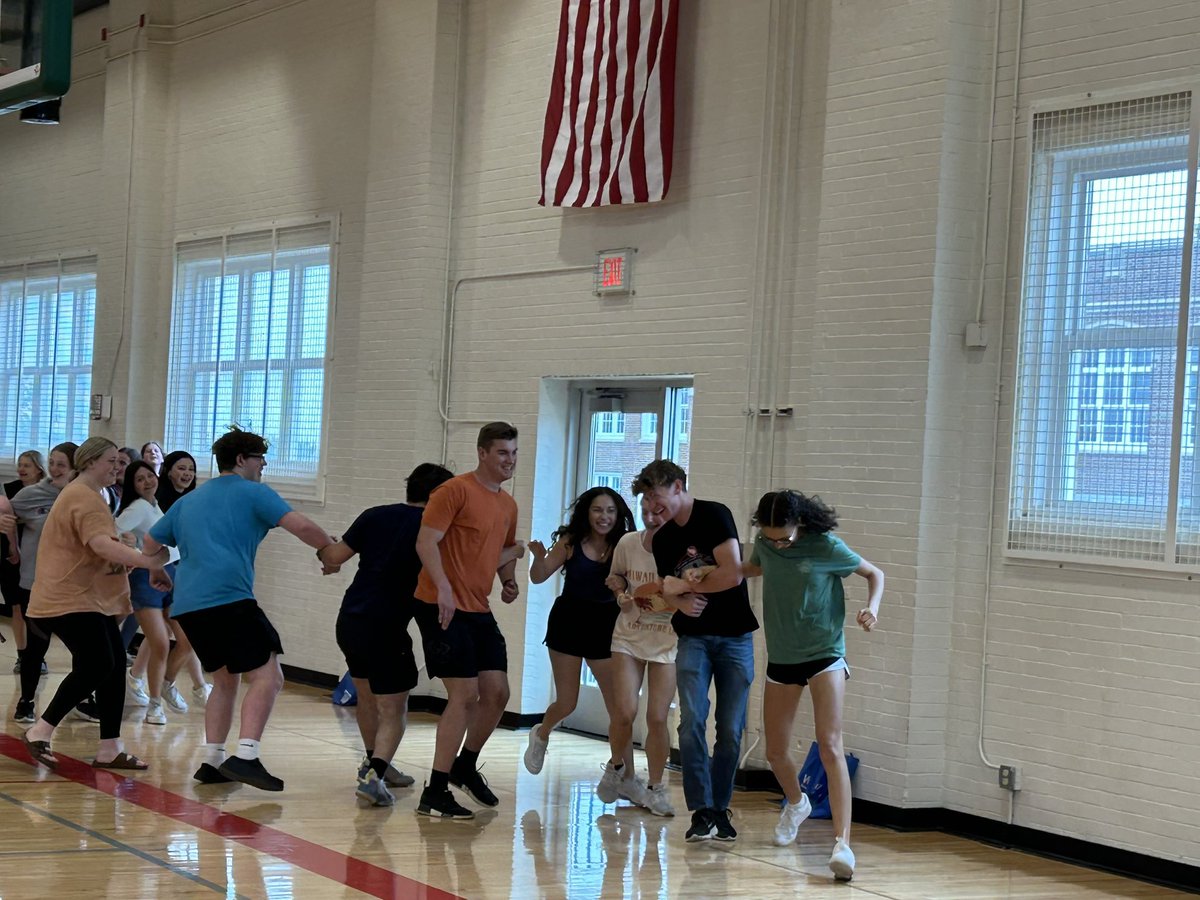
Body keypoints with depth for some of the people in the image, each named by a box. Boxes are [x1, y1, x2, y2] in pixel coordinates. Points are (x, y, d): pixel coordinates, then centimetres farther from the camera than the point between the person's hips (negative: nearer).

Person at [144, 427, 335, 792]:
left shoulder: (188, 501, 25)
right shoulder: (252, 493, 5)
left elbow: (150, 543, 35)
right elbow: (301, 526, -8)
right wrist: (332, 549, 7)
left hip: (187, 605, 8)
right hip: (230, 598, -8)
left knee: (225, 679, 20)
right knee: (267, 676, -9)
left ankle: (212, 761, 12)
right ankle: (245, 756, -25)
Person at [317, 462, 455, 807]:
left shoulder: (375, 516, 7)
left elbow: (335, 556, 4)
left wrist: (323, 554, 27)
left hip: (349, 620, 5)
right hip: (386, 627, -5)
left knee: (367, 694, 25)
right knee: (393, 710, 3)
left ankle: (375, 763, 40)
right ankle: (375, 775, -16)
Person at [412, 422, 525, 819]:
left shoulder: (508, 505, 15)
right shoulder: (456, 491, -10)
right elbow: (426, 541, -16)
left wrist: (509, 580, 8)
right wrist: (443, 587, -29)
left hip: (479, 610, 8)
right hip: (444, 607, -8)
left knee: (497, 693, 8)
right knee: (465, 694, -12)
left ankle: (465, 767, 31)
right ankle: (435, 793, -6)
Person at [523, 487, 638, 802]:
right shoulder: (571, 542, -7)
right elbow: (538, 577, -5)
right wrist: (540, 558, -25)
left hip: (605, 627, 1)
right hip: (568, 623, -1)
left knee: (620, 704, -5)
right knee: (567, 703, 6)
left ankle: (625, 775, 5)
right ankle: (541, 736, 40)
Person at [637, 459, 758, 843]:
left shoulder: (714, 516, -9)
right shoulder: (662, 540, 9)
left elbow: (732, 574, -18)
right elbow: (675, 596, 10)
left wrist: (686, 586, -7)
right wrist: (681, 598, -14)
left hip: (735, 637, -4)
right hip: (693, 638, 4)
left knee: (730, 730, 0)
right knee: (692, 721, -12)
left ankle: (720, 808, 12)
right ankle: (701, 810, -11)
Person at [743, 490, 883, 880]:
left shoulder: (826, 547, -16)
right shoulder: (765, 544, -3)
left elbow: (874, 574, -1)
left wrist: (872, 607, -20)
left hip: (825, 655, -5)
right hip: (781, 658, 5)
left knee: (830, 747, -18)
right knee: (776, 750, 12)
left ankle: (842, 842, -25)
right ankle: (796, 803, 45)